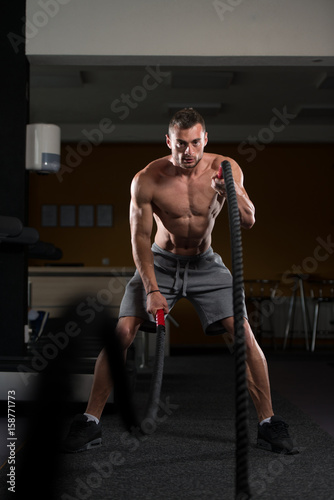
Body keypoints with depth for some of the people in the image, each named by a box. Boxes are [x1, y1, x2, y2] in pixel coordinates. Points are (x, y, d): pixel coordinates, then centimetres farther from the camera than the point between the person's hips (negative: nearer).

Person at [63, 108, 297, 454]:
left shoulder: (225, 168, -14)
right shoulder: (147, 180, -19)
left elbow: (248, 222, -19)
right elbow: (140, 238, -13)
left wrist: (232, 190, -40)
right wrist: (152, 290, -21)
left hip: (205, 264, 1)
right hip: (159, 262, -1)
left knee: (243, 333, -12)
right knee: (122, 332, -13)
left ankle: (268, 423, 2)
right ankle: (90, 421, 0)